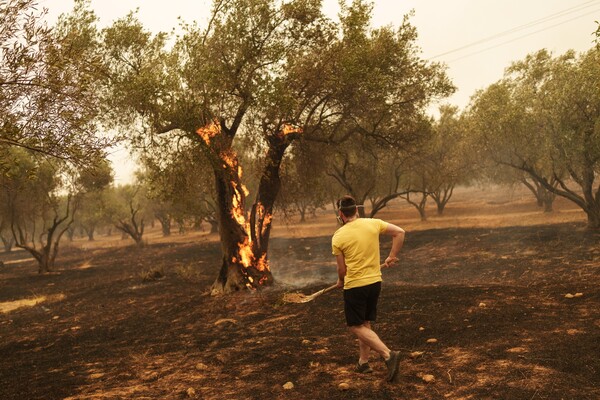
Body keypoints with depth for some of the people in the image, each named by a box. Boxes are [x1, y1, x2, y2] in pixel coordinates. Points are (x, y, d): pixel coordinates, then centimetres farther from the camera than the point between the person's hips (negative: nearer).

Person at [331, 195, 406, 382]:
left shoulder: (338, 236, -10)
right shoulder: (373, 223, -1)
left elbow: (342, 269, -5)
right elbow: (400, 232, 1)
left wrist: (341, 281, 16)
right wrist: (392, 256, 9)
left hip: (354, 285, -5)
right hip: (375, 282, 5)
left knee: (357, 327, 4)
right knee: (365, 323, 19)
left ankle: (389, 355, -12)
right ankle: (363, 362, 25)